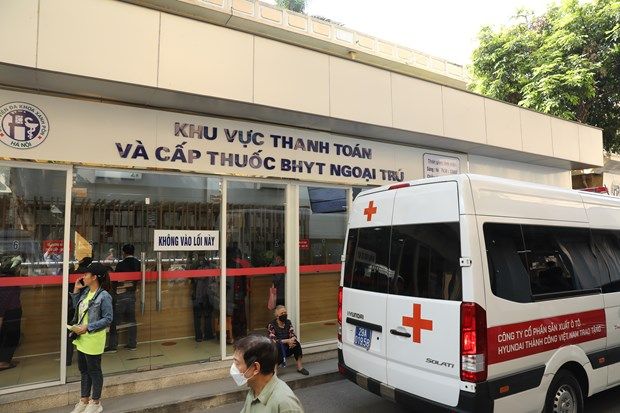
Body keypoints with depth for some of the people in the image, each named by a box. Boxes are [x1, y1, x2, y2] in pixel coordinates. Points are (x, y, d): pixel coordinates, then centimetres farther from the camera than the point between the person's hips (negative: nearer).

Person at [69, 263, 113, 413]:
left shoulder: (104, 296, -20)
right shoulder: (85, 291, 4)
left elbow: (108, 319, -18)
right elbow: (77, 307, 18)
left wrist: (87, 327, -23)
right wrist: (76, 290, 6)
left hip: (93, 340, -8)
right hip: (81, 338, 8)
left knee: (94, 371, 7)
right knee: (84, 370, 19)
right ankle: (84, 400, 35)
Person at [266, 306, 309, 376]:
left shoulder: (288, 322, 3)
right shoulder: (271, 325, -14)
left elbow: (293, 335, -3)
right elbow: (273, 340, -22)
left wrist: (292, 341, -27)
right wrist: (287, 341, -30)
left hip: (287, 348, 5)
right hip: (277, 350, -5)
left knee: (296, 343, -24)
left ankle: (299, 367, -18)